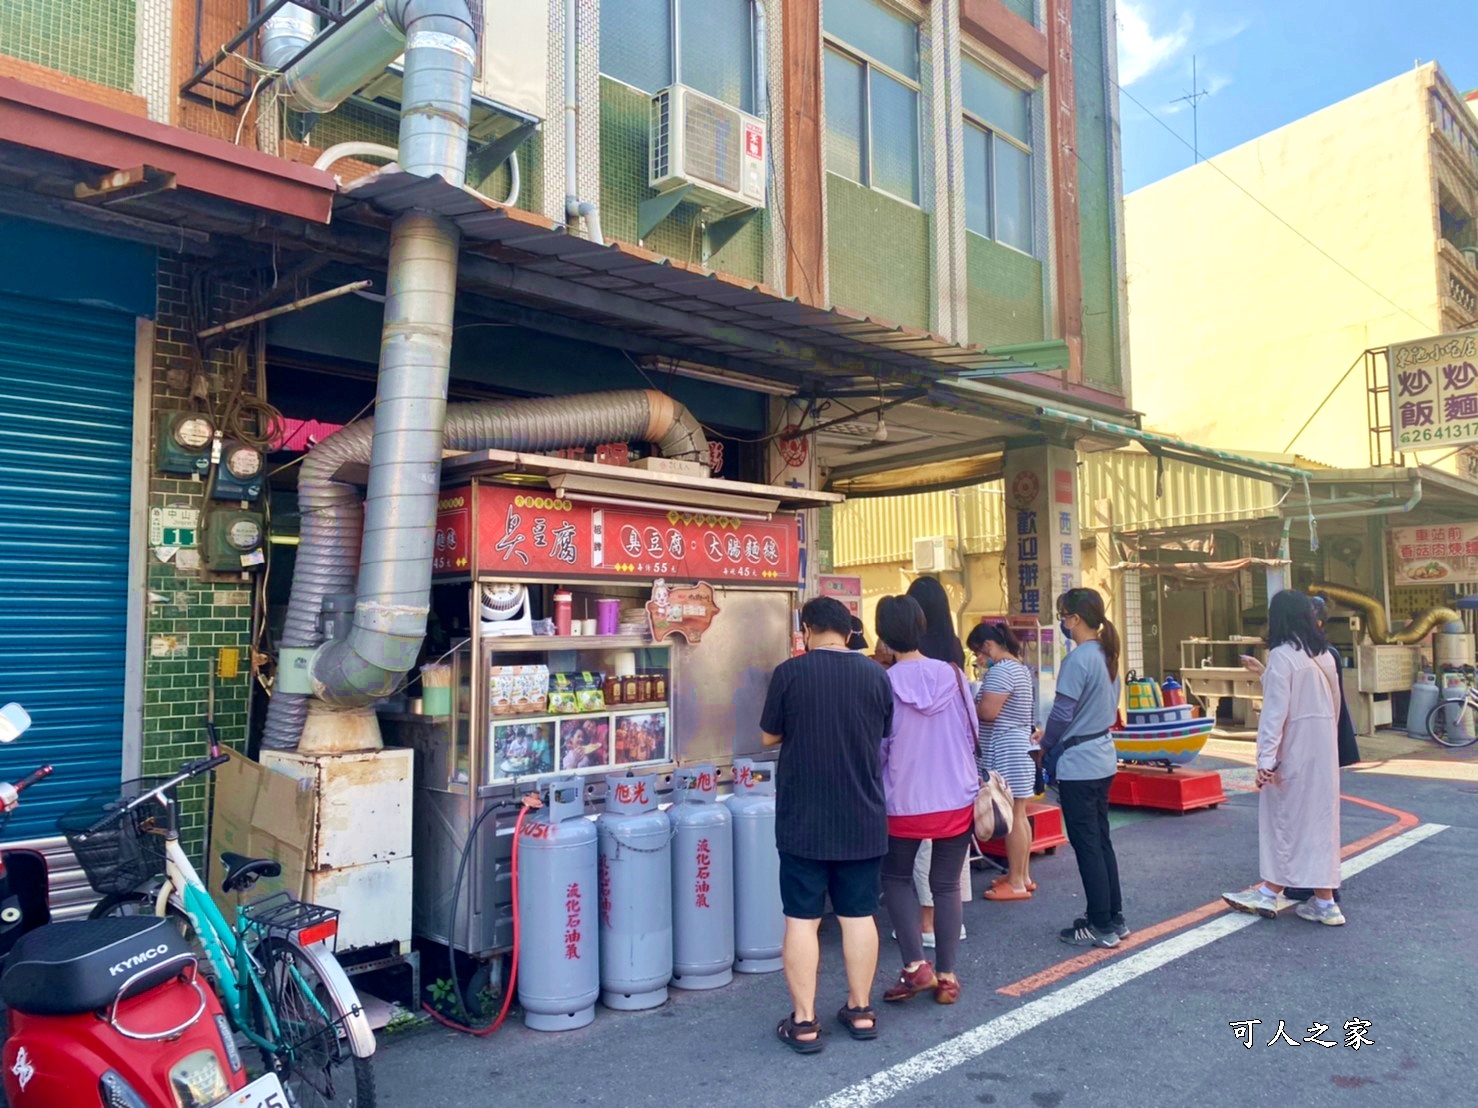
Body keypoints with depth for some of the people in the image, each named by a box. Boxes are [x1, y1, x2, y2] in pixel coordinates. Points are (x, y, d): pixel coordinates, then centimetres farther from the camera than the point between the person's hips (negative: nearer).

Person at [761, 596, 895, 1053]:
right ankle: (861, 1010, 25)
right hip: (862, 819, 3)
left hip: (803, 819, -3)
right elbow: (885, 736, 9)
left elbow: (769, 736, -1)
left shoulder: (789, 673, -10)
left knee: (802, 918, 5)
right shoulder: (875, 674, -2)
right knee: (859, 914, 14)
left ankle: (803, 1022, 11)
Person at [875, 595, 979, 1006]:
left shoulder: (883, 683, -14)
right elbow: (972, 736, 4)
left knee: (896, 878, 18)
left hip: (904, 803, -2)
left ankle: (916, 966, 8)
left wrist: (874, 792, 12)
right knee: (947, 885, 13)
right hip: (957, 800, 2)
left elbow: (875, 751, -6)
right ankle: (947, 976, 17)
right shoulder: (953, 675, -7)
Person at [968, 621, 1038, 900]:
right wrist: (974, 705, 10)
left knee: (1011, 818, -5)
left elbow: (988, 711, -25)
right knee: (1019, 816, 14)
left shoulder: (1000, 670, -17)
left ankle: (1016, 882, 1)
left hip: (1005, 752, -11)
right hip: (1019, 748, 11)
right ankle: (1023, 875, 22)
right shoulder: (1020, 668, 16)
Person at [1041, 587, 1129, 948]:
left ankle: (1101, 926, 9)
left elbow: (1061, 714, -18)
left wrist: (1046, 747, 0)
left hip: (1077, 765, -9)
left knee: (1086, 844, 1)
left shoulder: (1077, 659, -20)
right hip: (1103, 759, 9)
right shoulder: (1107, 655, 7)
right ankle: (1114, 918, 25)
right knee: (1101, 840, 17)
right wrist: (1056, 739, 16)